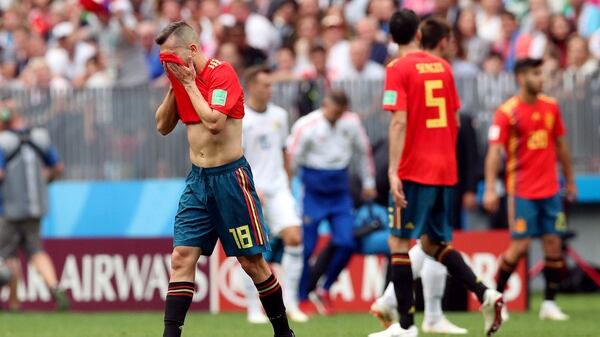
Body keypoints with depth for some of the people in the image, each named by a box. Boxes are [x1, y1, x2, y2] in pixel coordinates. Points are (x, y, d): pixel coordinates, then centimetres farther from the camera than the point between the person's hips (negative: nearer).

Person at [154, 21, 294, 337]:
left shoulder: (222, 73, -14)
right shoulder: (182, 77, 8)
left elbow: (214, 122, -24)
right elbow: (163, 126, 10)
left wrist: (189, 83, -16)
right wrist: (174, 85, -1)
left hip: (229, 177, -6)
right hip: (197, 179, 6)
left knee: (252, 262, 2)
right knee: (182, 258, -5)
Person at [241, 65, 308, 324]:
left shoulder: (279, 115, 10)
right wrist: (251, 188, -19)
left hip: (277, 188, 4)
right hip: (250, 192, -4)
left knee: (294, 237, -11)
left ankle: (290, 302, -3)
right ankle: (254, 309, 9)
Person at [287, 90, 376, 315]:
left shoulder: (351, 123, 1)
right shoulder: (306, 126, -13)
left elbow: (363, 151, 17)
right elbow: (291, 159, -9)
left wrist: (368, 182, 23)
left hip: (340, 193, 4)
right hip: (312, 193, -4)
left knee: (346, 244, -5)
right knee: (306, 247, -3)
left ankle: (324, 291, 15)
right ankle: (302, 300, 10)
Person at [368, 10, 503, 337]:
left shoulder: (398, 69, -7)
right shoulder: (442, 66, 11)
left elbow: (399, 122, -16)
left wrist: (393, 171, -19)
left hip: (415, 171, -6)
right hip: (446, 169, 6)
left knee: (399, 242, 0)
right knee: (433, 243, 17)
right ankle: (485, 294, -1)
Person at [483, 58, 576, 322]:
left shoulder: (551, 107, 7)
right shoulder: (507, 112, -9)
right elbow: (494, 151, -14)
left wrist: (570, 181, 18)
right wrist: (490, 189, -22)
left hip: (550, 189, 5)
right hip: (522, 190, -5)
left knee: (553, 244, 1)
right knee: (520, 245, -7)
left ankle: (549, 304, 8)